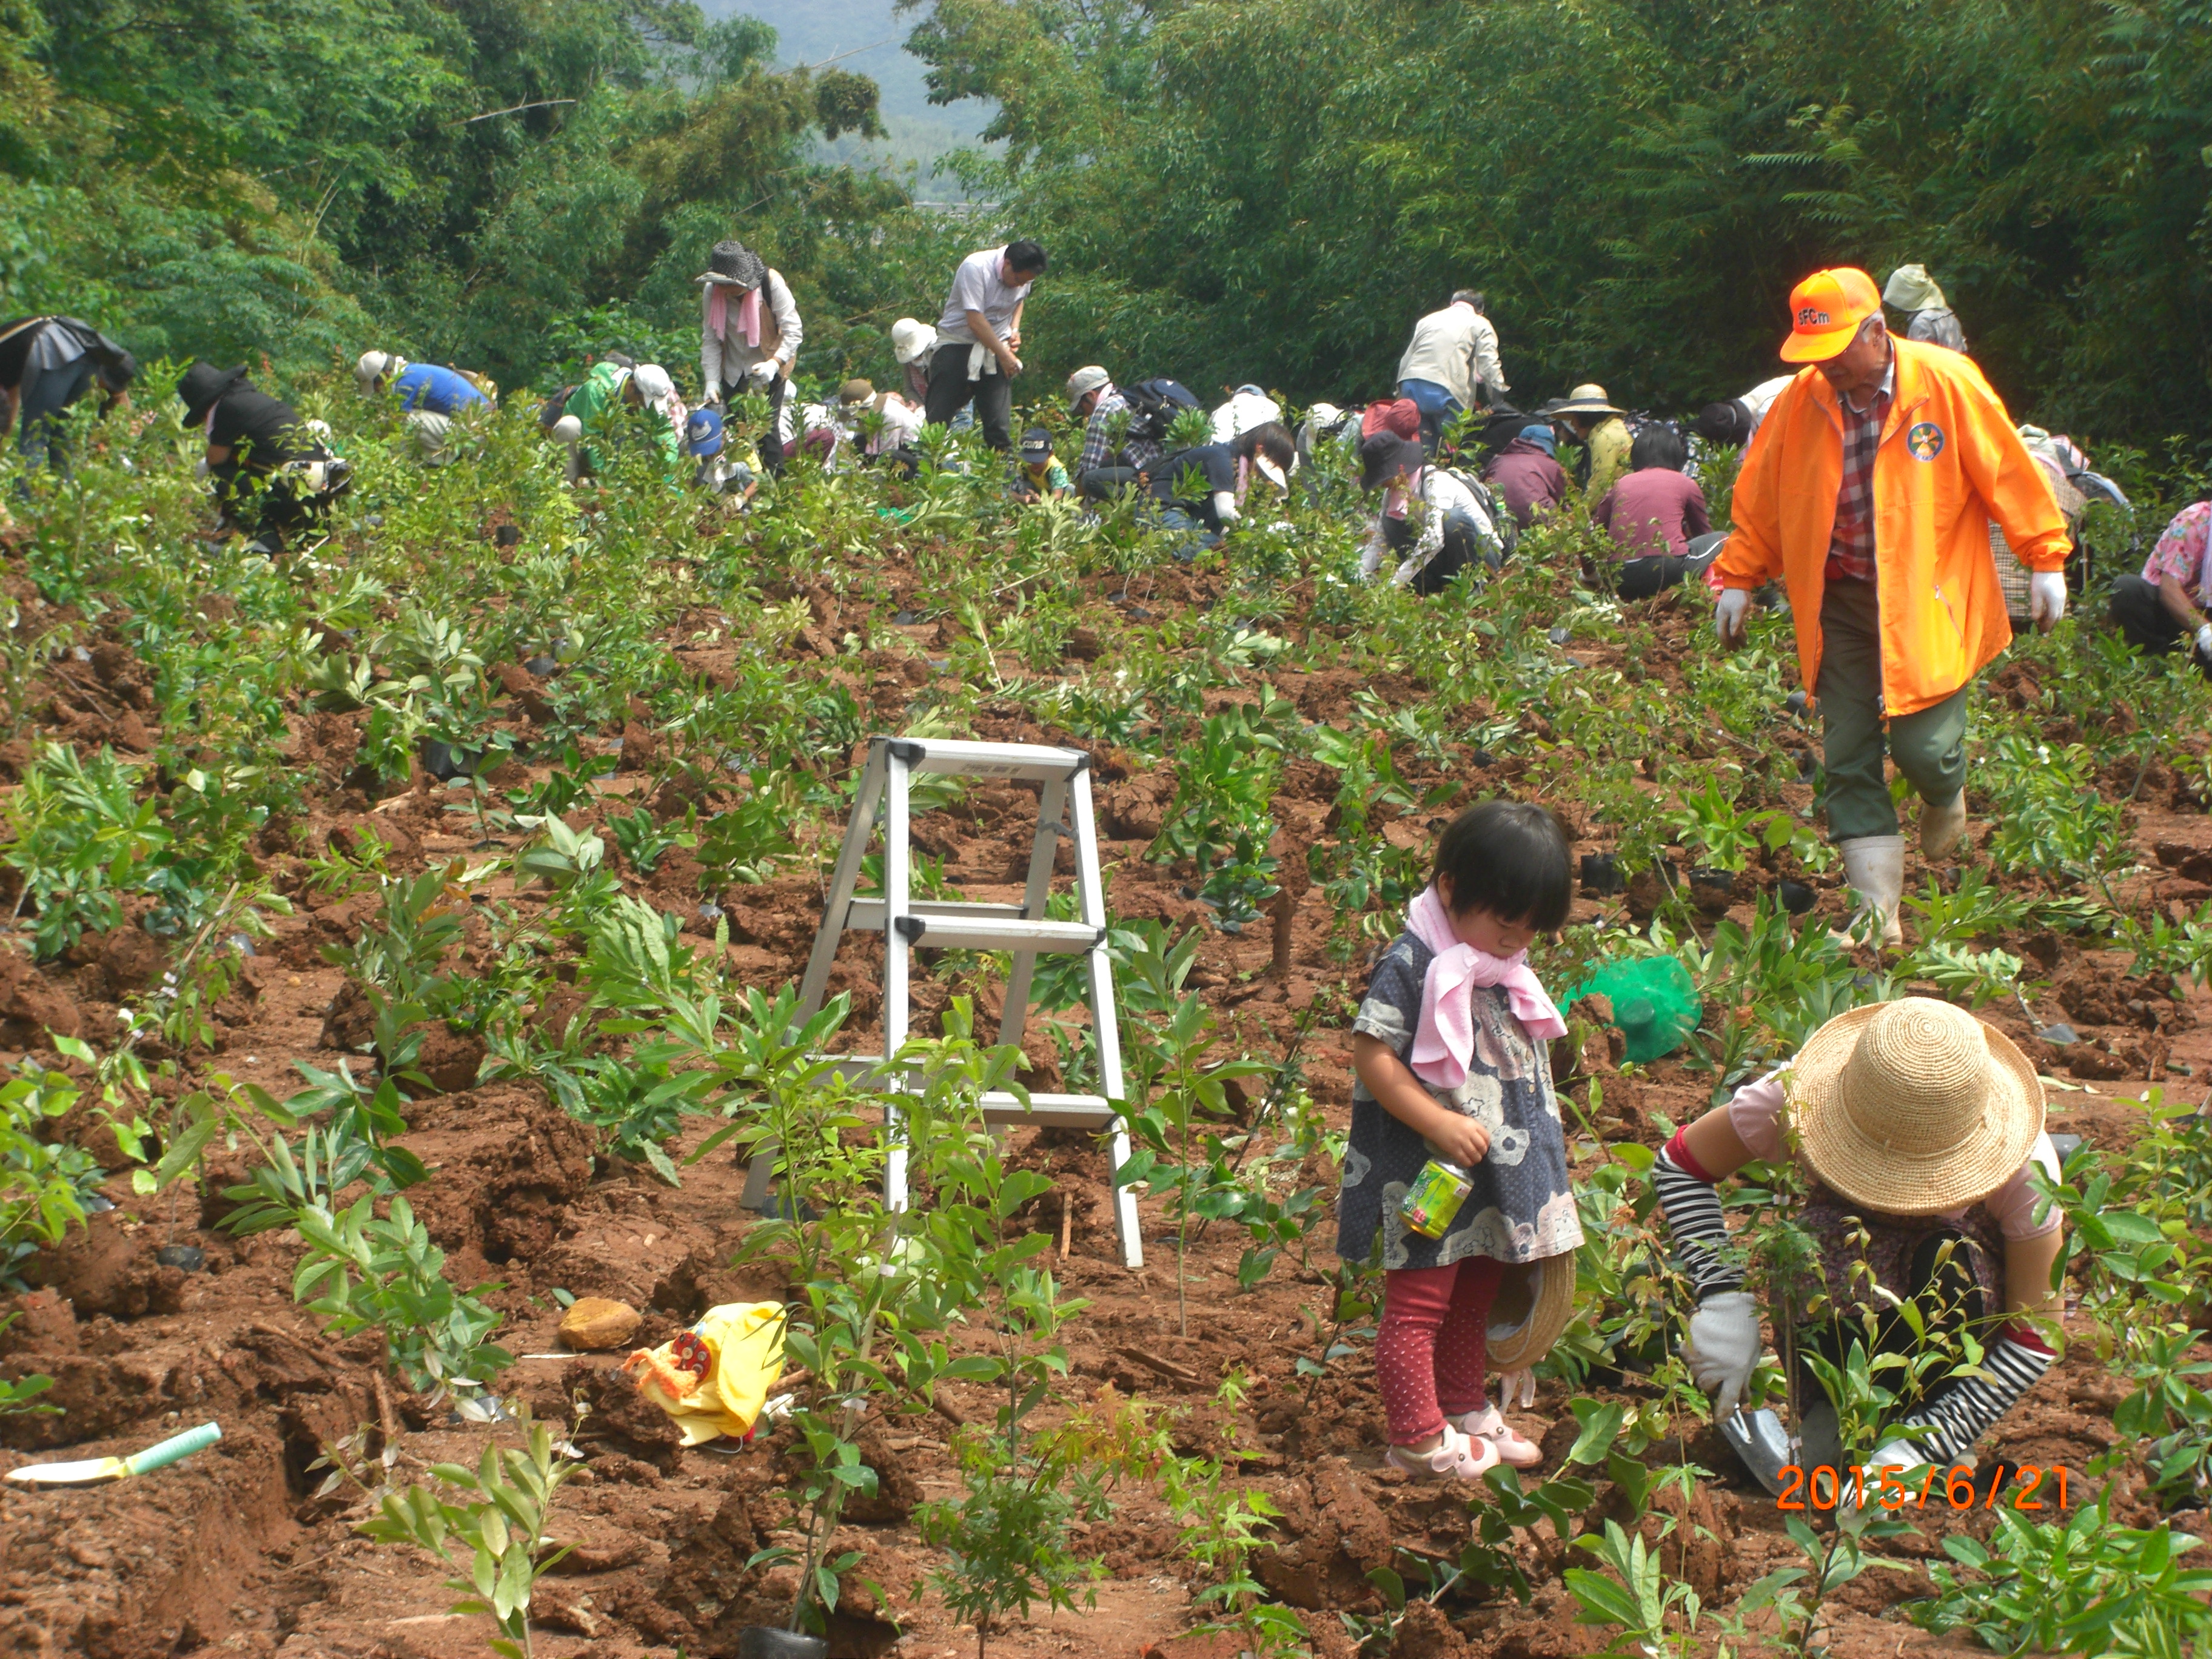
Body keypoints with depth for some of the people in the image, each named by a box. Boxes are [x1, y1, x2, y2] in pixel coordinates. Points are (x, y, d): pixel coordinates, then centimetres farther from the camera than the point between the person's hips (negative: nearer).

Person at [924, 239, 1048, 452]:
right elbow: (975, 322, -23)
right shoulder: (975, 268, -20)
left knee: (999, 426, -4)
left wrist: (1015, 329, 7)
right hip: (957, 346, -4)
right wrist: (1005, 356, -19)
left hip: (996, 349, 4)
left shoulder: (1024, 275, -1)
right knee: (938, 421, -5)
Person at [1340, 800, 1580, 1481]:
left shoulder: (1506, 968, 8)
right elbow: (1371, 1056, -22)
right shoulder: (1413, 965, -19)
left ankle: (1465, 1409, 35)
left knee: (1473, 1297, 21)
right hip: (1424, 1181, -9)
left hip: (1492, 1172, 9)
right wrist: (1443, 1125, -25)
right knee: (1418, 1303, -2)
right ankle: (1420, 1441, 4)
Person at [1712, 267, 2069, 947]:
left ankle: (1945, 799, 29)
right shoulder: (1800, 402, 1)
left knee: (1923, 746, -10)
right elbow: (1760, 501, 13)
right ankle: (1879, 919, 4)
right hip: (1840, 604, 3)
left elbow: (2009, 473, -3)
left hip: (1928, 600, -3)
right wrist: (1738, 579, 14)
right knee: (1849, 763, -1)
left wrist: (2045, 560, -2)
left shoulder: (1946, 382, -9)